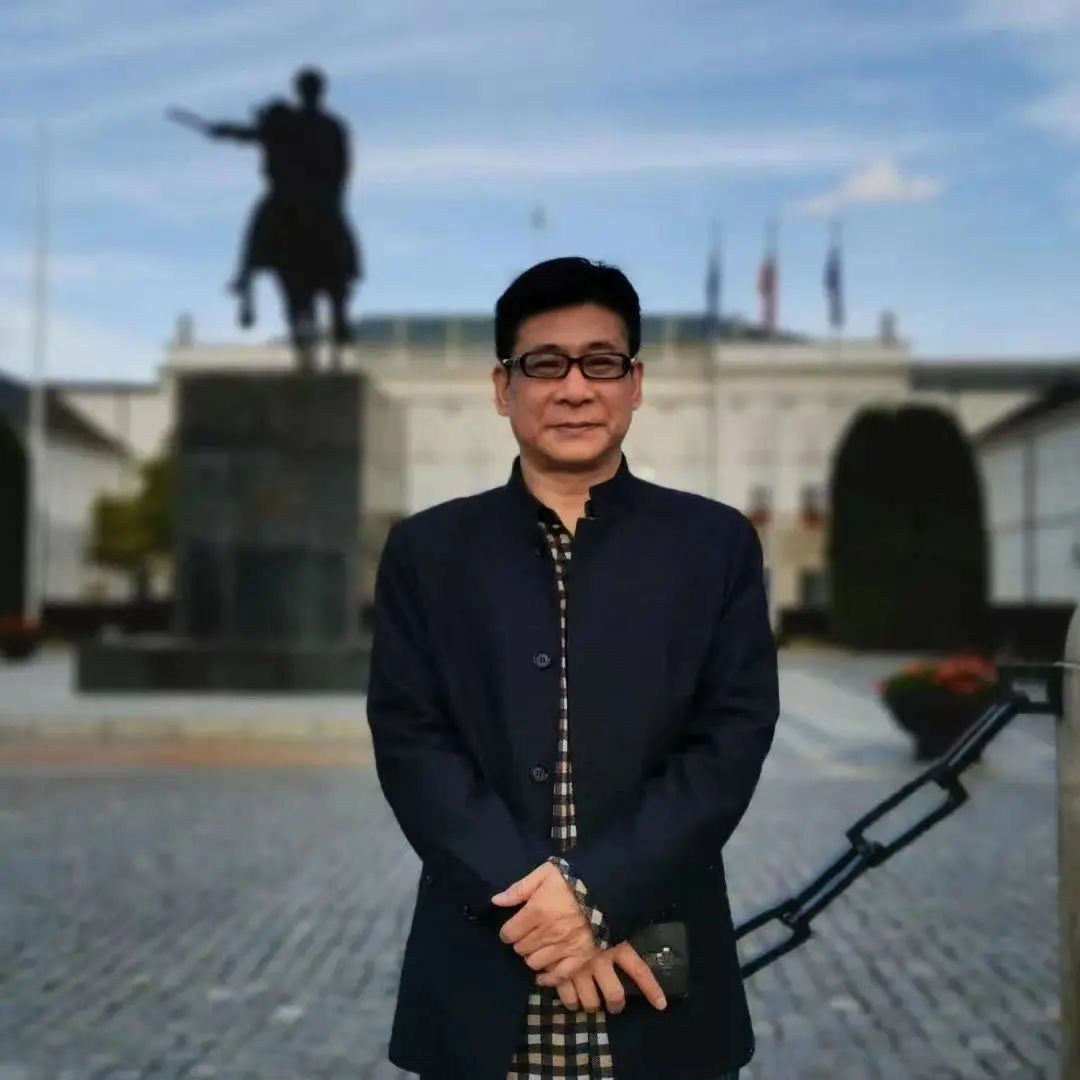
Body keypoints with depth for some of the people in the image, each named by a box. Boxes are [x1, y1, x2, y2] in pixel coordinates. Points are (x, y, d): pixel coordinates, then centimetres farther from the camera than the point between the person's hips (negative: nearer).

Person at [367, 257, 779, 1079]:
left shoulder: (717, 544, 3)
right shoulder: (426, 551, 4)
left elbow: (733, 740, -4)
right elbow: (410, 744, -3)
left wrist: (597, 894, -14)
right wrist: (534, 897, -14)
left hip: (657, 967, 0)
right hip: (480, 978, 0)